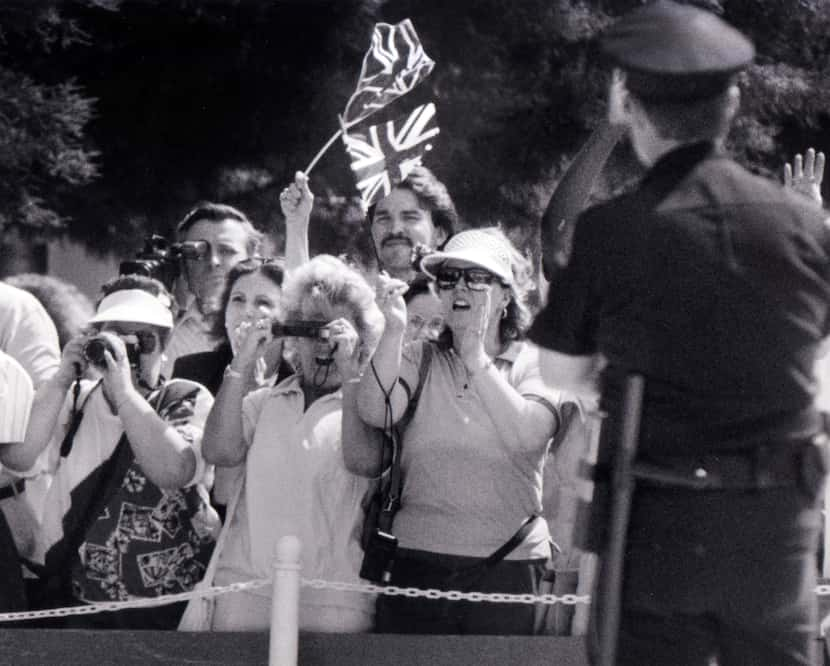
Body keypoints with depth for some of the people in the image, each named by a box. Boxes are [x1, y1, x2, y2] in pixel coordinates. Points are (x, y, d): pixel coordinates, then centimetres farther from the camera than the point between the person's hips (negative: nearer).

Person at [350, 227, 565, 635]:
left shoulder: (533, 364, 6)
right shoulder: (420, 359, 11)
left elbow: (527, 436, -13)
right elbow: (376, 413, -8)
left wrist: (476, 358, -9)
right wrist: (394, 331, -16)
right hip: (418, 560, 2)